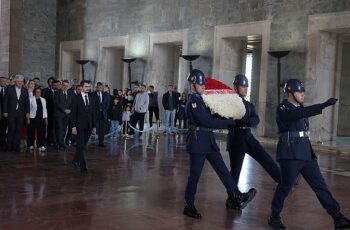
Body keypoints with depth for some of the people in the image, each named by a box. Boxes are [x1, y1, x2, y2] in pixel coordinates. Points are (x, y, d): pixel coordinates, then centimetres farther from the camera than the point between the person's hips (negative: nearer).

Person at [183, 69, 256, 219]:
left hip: (209, 140, 9)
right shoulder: (192, 102, -13)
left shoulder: (202, 100, 14)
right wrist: (229, 122, -13)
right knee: (195, 174, -1)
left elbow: (211, 118, 14)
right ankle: (189, 206, 11)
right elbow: (208, 121, -19)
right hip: (197, 141, -9)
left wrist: (228, 123, 0)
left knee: (222, 169, 4)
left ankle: (237, 197, 4)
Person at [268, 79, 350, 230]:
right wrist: (323, 106, -37)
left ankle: (338, 218, 6)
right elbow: (300, 114, -29)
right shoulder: (283, 109, -10)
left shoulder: (300, 107, 16)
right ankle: (274, 217, 15)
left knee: (320, 185, 5)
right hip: (290, 154, -7)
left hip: (306, 153, 8)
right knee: (285, 186, -3)